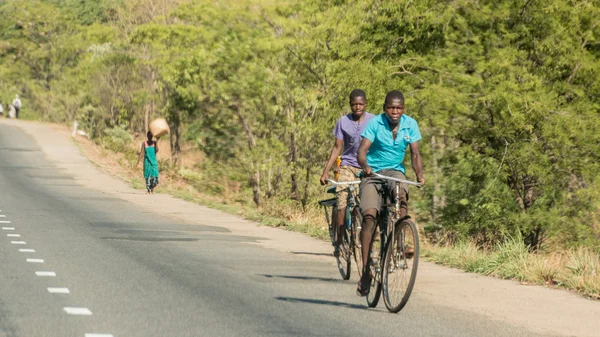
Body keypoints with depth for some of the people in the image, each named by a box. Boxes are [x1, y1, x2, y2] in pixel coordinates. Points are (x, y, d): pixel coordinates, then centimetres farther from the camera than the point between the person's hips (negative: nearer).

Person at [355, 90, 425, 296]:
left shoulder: (410, 125, -4)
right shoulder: (375, 123, -11)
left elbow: (415, 153, -3)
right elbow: (362, 150, -18)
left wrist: (419, 175, -21)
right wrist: (365, 166, -39)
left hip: (395, 171, 2)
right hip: (373, 172, -2)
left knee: (401, 193, -34)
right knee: (369, 215, -19)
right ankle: (365, 270, -20)